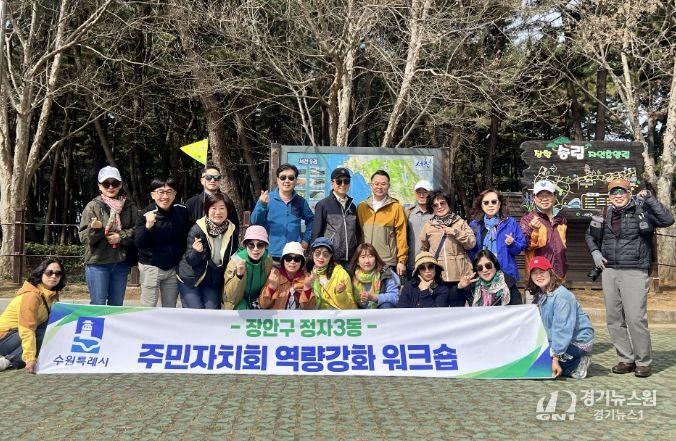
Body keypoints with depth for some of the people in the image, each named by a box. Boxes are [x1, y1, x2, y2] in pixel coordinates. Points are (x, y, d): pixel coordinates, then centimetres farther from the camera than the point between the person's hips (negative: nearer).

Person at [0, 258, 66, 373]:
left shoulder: (52, 294, 3)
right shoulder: (31, 295, -22)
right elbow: (27, 329, -30)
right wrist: (30, 359, -38)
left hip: (18, 334, 9)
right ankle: (11, 360, -24)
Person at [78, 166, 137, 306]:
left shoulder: (129, 205, 5)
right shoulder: (93, 206, -3)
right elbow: (83, 236, -6)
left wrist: (121, 237, -13)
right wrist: (94, 229, -26)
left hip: (121, 262, 3)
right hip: (97, 262, -3)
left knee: (117, 305, 12)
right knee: (98, 304, -1)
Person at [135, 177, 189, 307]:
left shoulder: (182, 212, -4)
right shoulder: (146, 213, -10)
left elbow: (186, 238, 6)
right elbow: (139, 244, -14)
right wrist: (148, 225, -29)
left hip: (174, 268, 3)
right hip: (151, 267, -3)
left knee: (170, 309, 11)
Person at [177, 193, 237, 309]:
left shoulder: (231, 230, -8)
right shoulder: (197, 229, -18)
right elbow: (190, 260, -16)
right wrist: (197, 251, -37)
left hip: (214, 281, 3)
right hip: (190, 280, -3)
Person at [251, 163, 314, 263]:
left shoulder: (300, 201, 8)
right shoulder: (267, 199, -1)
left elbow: (310, 220, 23)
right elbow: (255, 222, -8)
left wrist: (306, 239, 12)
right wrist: (262, 205, -24)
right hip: (270, 255, -2)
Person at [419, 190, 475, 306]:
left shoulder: (460, 222, 5)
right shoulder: (428, 226, 8)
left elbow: (471, 243, -3)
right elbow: (423, 251, 15)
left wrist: (455, 232, -13)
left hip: (459, 276, -1)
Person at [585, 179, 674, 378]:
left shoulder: (642, 210, -1)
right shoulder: (605, 215, 11)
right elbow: (590, 235, 27)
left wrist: (649, 198, -16)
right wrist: (595, 252, 10)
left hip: (634, 272, -5)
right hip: (609, 271, 5)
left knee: (636, 318, -9)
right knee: (614, 319, 7)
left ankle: (643, 361, 6)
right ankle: (626, 359, 18)